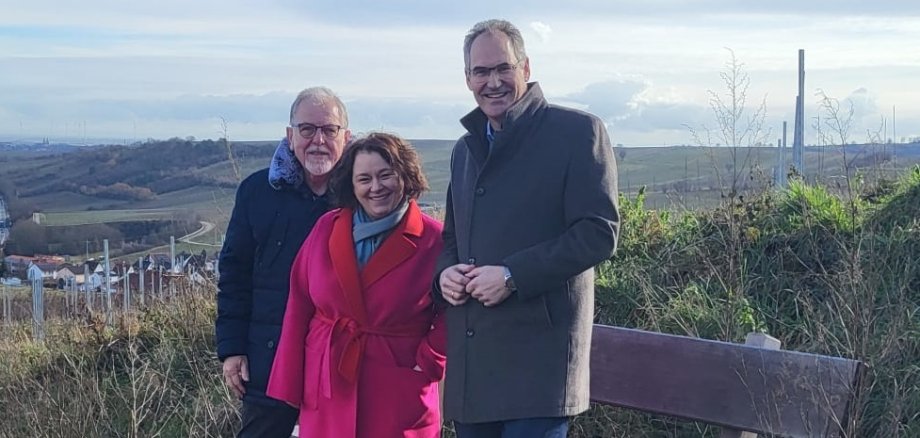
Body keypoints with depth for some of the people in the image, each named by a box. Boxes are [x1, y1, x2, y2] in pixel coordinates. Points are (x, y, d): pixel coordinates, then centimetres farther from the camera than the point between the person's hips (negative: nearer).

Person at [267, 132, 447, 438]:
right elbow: (299, 308, 6)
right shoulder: (326, 229, 5)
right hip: (328, 394, 3)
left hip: (399, 398, -3)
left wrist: (428, 361, -10)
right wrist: (289, 386, 4)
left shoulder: (433, 240, -5)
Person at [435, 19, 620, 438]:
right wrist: (444, 272, 2)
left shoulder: (577, 131, -3)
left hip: (538, 353, -6)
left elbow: (599, 232, -11)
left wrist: (513, 277, -17)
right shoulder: (465, 148, 18)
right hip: (470, 357, 7)